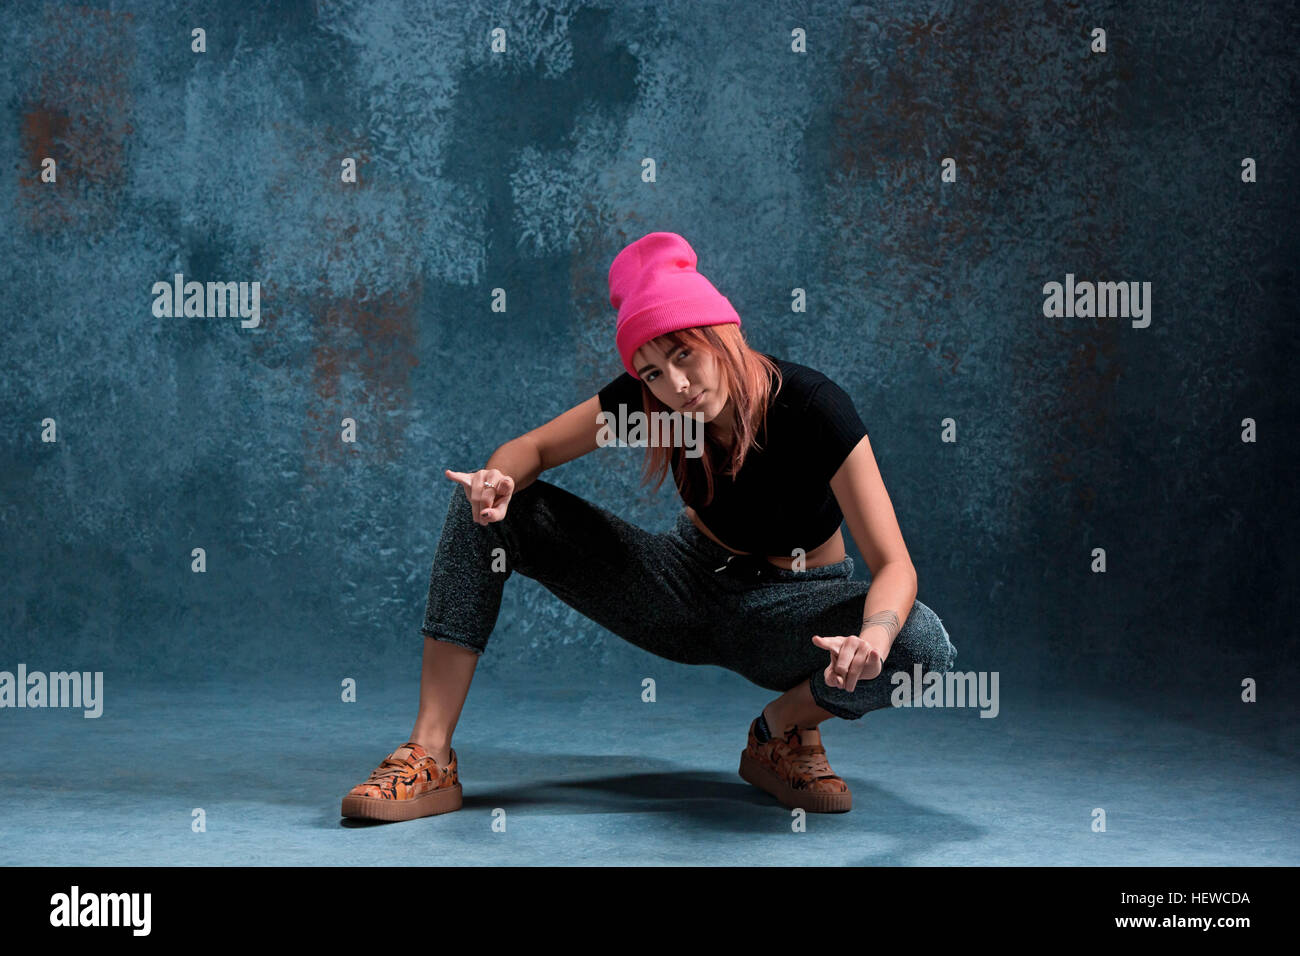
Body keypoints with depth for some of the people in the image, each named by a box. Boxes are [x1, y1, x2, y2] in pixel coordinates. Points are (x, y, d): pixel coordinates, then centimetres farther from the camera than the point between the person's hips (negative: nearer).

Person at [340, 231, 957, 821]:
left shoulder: (813, 407, -27)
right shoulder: (648, 396, -16)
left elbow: (895, 564, -29)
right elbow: (532, 447, -6)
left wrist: (874, 636, -52)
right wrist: (499, 480, -32)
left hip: (797, 602, -3)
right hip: (689, 584, 3)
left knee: (923, 648, -37)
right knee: (487, 509, -14)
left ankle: (783, 729, -5)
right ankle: (430, 758, -17)